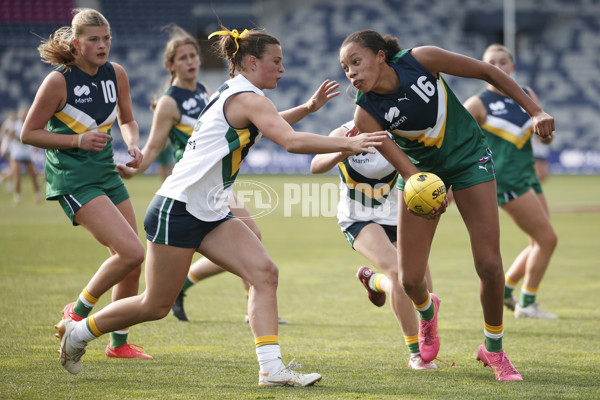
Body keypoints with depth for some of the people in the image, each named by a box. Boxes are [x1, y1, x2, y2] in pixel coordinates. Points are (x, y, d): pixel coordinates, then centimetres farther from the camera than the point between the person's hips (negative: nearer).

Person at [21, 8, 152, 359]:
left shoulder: (116, 74, 4)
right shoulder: (58, 81, -13)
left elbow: (127, 120, 20)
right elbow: (29, 133, -7)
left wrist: (134, 145, -1)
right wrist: (78, 139, -18)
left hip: (107, 173, 7)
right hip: (72, 180, -7)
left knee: (132, 263, 4)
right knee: (131, 252, -19)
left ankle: (119, 343, 21)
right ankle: (78, 312, 2)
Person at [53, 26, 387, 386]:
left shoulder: (233, 93, 14)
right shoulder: (247, 97, -15)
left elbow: (269, 124, 38)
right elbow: (292, 141, -30)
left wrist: (309, 107, 29)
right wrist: (347, 144, -32)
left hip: (211, 214, 10)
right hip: (177, 210, -10)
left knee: (265, 273, -10)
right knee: (156, 306, 2)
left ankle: (272, 368, -16)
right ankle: (78, 331, 24)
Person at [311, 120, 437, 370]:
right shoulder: (345, 134, -20)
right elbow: (316, 166, -37)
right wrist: (341, 154, -60)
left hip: (395, 217, 4)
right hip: (358, 220, -4)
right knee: (397, 272, -27)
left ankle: (374, 281, 37)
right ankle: (416, 353, -15)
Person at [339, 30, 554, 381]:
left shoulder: (421, 59, -25)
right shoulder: (366, 115, -23)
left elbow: (488, 72, -12)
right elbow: (405, 167, -24)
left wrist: (535, 111, -12)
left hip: (469, 157, -1)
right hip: (423, 171, 1)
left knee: (489, 264, -10)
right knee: (411, 279, -4)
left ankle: (494, 348, 14)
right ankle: (427, 312, 35)